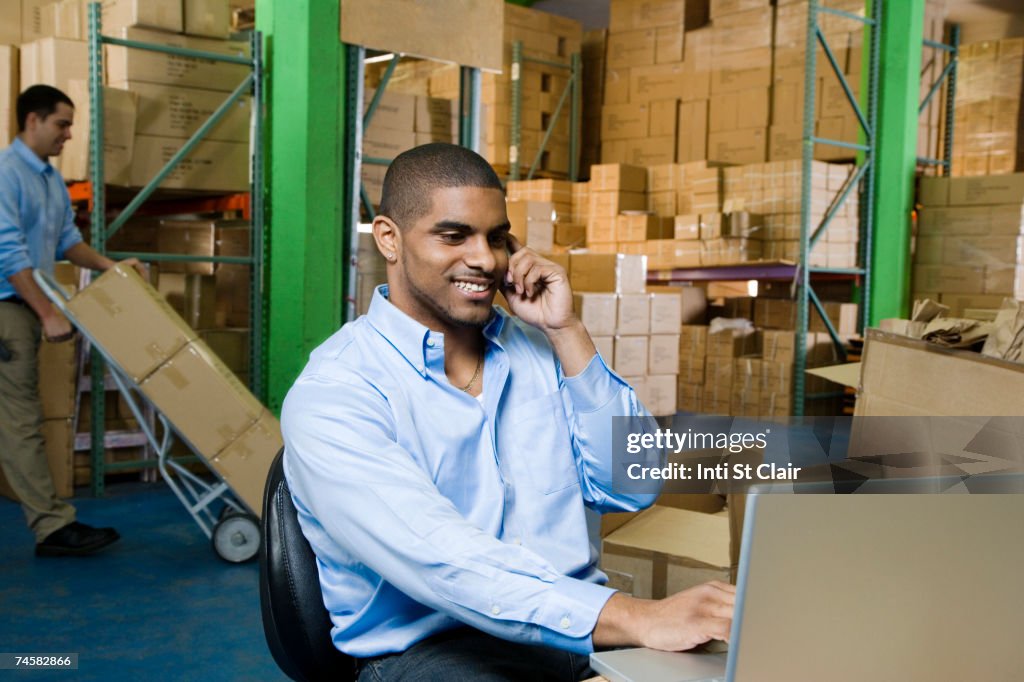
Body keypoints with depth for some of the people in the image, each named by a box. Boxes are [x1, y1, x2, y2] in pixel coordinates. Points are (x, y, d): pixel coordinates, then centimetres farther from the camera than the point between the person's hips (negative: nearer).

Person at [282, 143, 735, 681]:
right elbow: (439, 559, -23)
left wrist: (565, 330, -2)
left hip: (579, 630, 6)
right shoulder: (330, 394, -9)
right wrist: (636, 619, -33)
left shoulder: (535, 347, 11)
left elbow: (631, 488, 4)